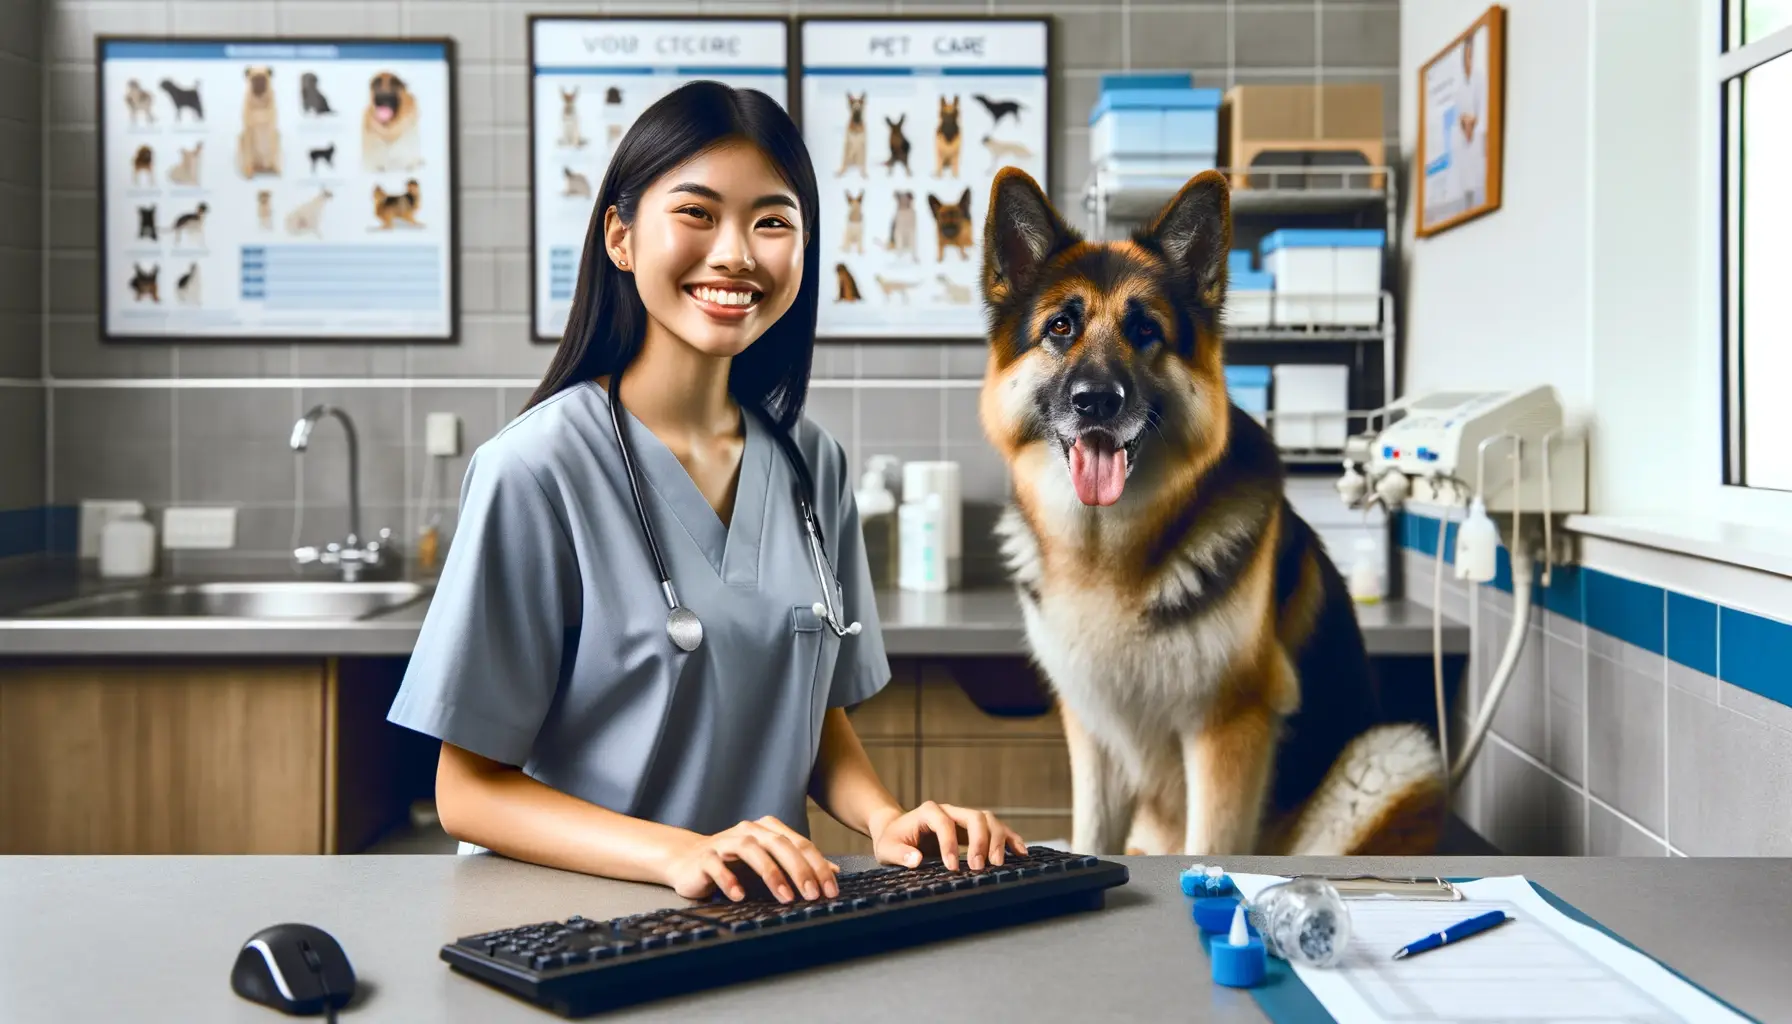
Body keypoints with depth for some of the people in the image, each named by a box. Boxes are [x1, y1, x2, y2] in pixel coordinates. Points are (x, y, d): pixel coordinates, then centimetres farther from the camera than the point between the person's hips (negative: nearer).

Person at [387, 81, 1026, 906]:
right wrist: (678, 854, -23)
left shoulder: (812, 464, 6)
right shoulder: (536, 470, -12)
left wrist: (884, 819, -4)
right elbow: (468, 790, -9)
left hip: (770, 915, 4)